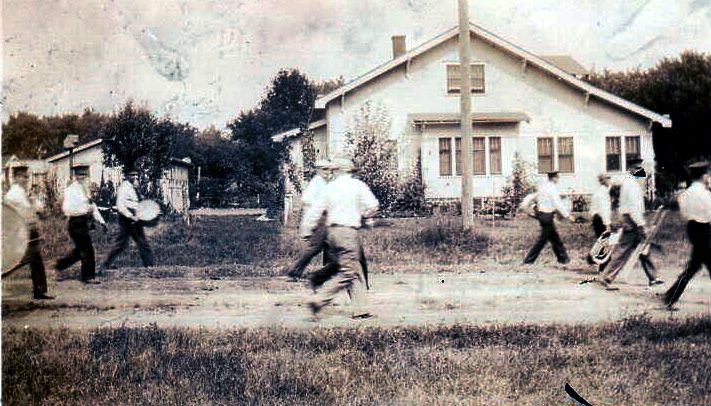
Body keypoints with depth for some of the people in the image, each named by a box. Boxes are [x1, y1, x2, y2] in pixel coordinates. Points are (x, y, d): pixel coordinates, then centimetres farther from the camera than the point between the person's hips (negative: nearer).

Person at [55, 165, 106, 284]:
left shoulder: (84, 189, 15)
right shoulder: (71, 190, -12)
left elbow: (92, 206, 19)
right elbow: (66, 209, -20)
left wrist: (101, 221, 12)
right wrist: (85, 210, -22)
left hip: (83, 223, 9)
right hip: (76, 223, -9)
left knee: (80, 250, 17)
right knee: (87, 250, -4)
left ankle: (60, 264, 29)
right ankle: (88, 276, 6)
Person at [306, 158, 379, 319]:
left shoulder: (330, 186, 10)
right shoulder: (358, 185, -2)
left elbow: (318, 209, 10)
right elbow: (372, 206, -6)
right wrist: (363, 216, 14)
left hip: (332, 231, 6)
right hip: (348, 231, -6)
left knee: (353, 271, 10)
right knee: (348, 272, -5)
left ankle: (359, 309, 8)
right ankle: (319, 300, -15)